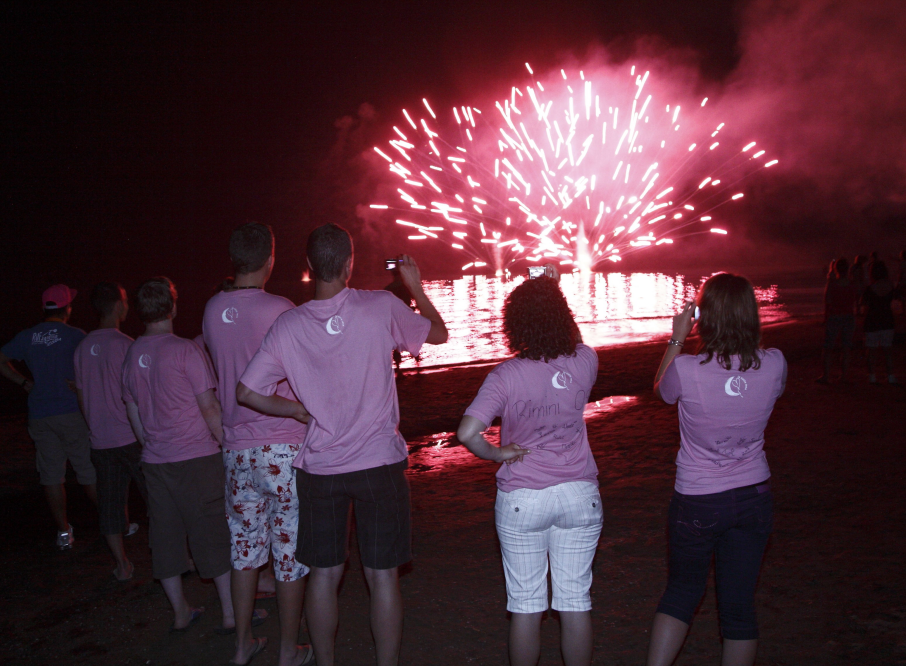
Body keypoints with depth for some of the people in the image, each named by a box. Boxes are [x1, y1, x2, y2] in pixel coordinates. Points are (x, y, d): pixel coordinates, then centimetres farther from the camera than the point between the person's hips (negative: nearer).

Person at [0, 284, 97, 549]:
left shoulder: (27, 337, 5)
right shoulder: (75, 336, -8)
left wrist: (25, 382, 12)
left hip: (40, 416, 4)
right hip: (72, 412, -3)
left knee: (51, 476, 9)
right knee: (89, 471, 5)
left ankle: (63, 532, 14)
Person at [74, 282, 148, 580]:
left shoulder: (83, 348, 8)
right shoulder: (125, 344, -12)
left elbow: (82, 396, 15)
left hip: (100, 441, 6)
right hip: (131, 437, -6)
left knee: (110, 501, 9)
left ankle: (121, 563, 15)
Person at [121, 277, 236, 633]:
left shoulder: (131, 354, 7)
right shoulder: (185, 350, -12)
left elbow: (133, 411, 14)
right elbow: (209, 406, -12)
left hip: (155, 459, 6)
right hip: (196, 457, -6)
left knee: (166, 534, 12)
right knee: (213, 532, 2)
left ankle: (180, 611, 22)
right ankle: (231, 611, 9)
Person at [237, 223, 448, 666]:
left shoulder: (288, 325, -4)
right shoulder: (381, 307, -10)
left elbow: (246, 392, -3)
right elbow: (438, 333, 7)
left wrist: (300, 411, 9)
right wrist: (416, 287, 21)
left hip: (318, 467, 2)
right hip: (380, 462, -2)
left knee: (323, 575, 14)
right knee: (382, 575, 7)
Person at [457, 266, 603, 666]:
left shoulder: (506, 376, -16)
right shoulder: (585, 363, -6)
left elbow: (467, 433, -24)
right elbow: (574, 341, 19)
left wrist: (498, 454, -7)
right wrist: (553, 292, 18)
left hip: (521, 499, -2)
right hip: (579, 496, 3)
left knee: (525, 603, 11)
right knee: (575, 599, 14)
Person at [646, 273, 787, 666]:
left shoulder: (687, 370, -21)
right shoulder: (774, 365, -13)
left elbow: (660, 390, 3)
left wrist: (677, 339, 6)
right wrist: (743, 332, 9)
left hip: (697, 502, -2)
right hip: (754, 497, 2)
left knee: (682, 590, 18)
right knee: (739, 603, 14)